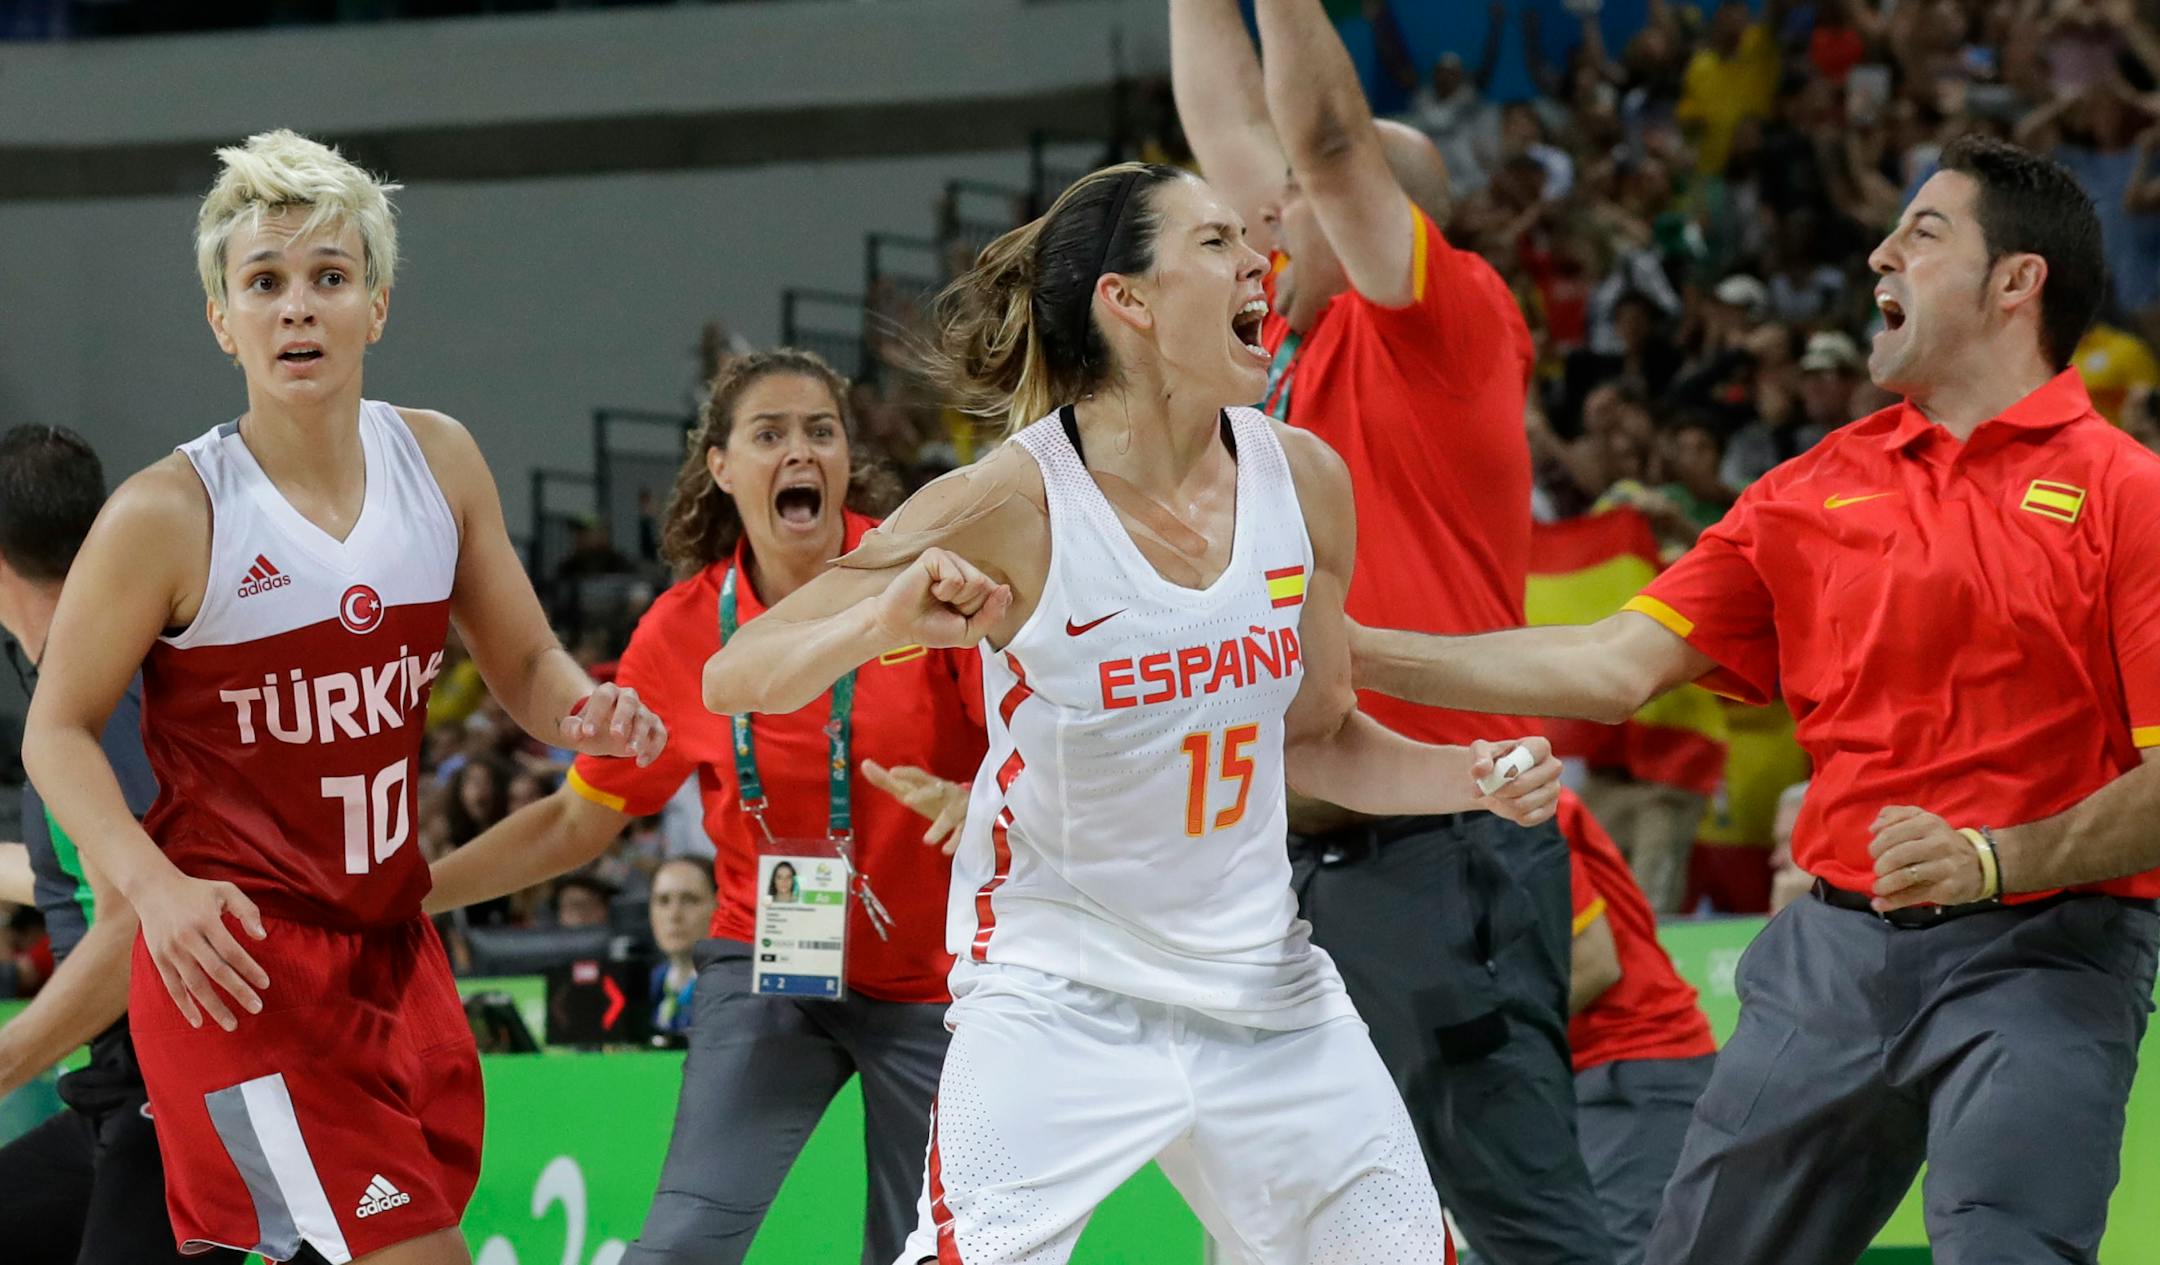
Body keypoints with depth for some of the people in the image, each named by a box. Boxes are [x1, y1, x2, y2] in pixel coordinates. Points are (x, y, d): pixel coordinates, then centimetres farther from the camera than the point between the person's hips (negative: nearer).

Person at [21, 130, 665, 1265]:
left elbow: (523, 663, 15)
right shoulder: (168, 514, -12)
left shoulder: (436, 461, 3)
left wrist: (585, 709, -9)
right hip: (236, 957, -6)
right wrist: (154, 886, -21)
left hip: (389, 944, 6)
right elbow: (58, 731, -5)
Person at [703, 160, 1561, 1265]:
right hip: (1055, 986, -5)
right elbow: (734, 680, -15)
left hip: (1262, 983, 5)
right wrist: (887, 621, -34)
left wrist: (1465, 778, -3)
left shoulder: (1301, 480, 0)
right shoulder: (1016, 501, -16)